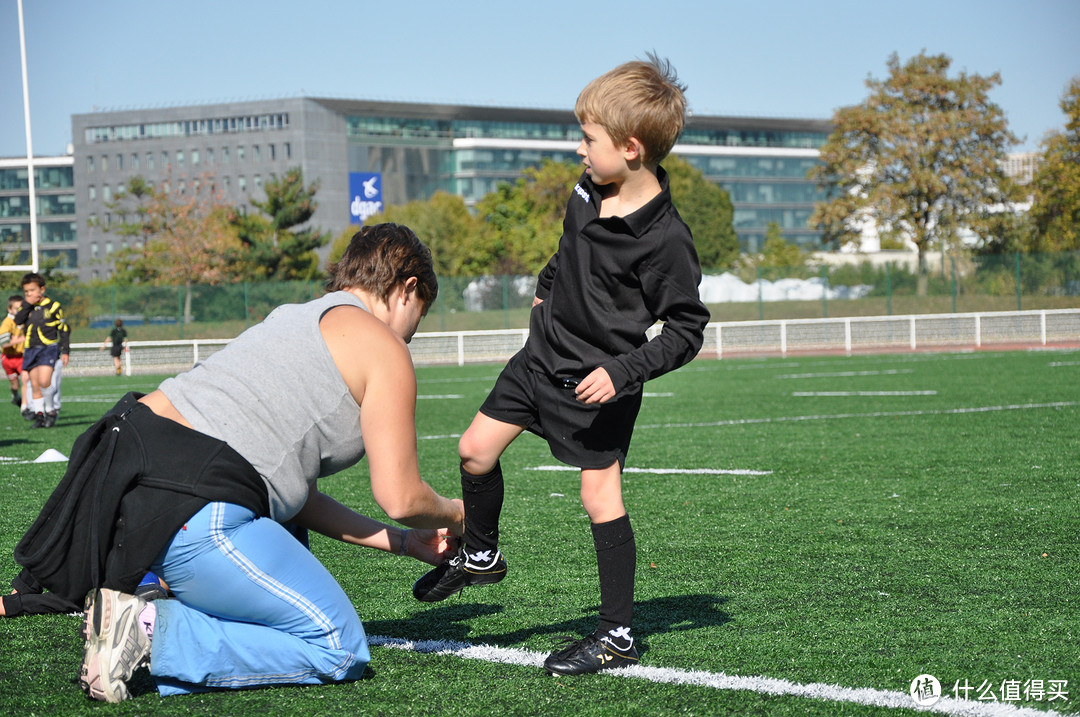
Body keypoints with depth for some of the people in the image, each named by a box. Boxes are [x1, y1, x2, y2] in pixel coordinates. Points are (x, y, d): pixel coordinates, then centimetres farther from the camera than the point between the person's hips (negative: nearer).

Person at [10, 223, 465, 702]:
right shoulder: (383, 347, 3)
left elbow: (295, 491, 29)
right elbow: (400, 498, 1)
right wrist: (454, 513, 24)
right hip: (191, 514, -9)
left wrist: (400, 542, 32)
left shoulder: (295, 316, 29)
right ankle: (151, 633, -10)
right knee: (340, 650, 2)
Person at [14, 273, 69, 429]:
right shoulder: (27, 307, 11)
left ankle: (51, 410, -1)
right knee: (35, 385, 3)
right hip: (31, 350, 5)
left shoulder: (52, 306, 0)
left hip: (48, 347, -5)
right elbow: (18, 320, -8)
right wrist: (28, 304, -13)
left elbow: (64, 329, 2)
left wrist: (65, 351, -3)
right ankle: (39, 415, 9)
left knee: (44, 381, -19)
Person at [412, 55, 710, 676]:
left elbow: (686, 329, -18)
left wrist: (624, 372, -26)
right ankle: (482, 555, 34)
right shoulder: (588, 192, -1)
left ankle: (618, 635, 1)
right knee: (476, 449, 8)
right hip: (542, 359, 7)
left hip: (598, 382, -7)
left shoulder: (665, 240, -23)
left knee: (601, 495, -7)